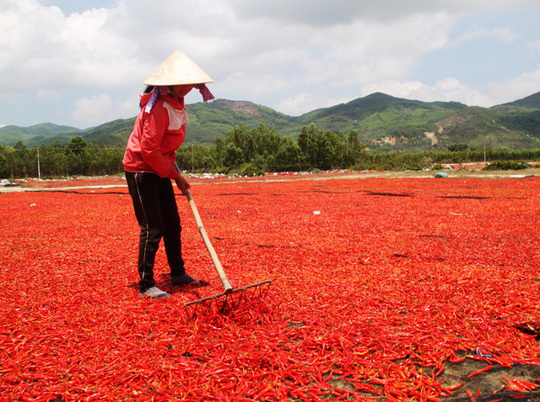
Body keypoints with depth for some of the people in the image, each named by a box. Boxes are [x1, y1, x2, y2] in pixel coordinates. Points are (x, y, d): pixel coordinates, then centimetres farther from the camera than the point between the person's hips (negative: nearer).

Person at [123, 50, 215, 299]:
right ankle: (146, 285, 4)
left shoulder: (176, 103, 8)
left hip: (160, 170, 9)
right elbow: (149, 150, -25)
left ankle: (178, 274, 28)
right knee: (152, 229, -7)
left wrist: (172, 166, 14)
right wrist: (175, 175, -18)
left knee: (172, 224, 14)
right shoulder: (159, 107, -22)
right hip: (140, 170, -9)